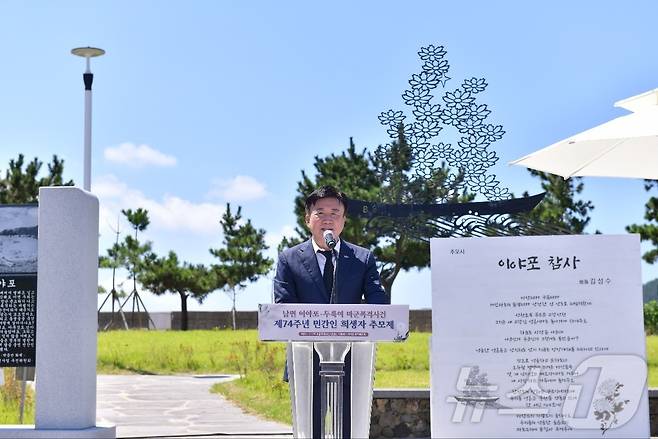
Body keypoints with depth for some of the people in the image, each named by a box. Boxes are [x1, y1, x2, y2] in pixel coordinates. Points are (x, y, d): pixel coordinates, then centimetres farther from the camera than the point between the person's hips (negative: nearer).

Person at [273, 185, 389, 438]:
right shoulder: (289, 259, 6)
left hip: (351, 365, 1)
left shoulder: (363, 258, 9)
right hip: (308, 365, -1)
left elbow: (379, 304, -1)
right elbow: (283, 308, -3)